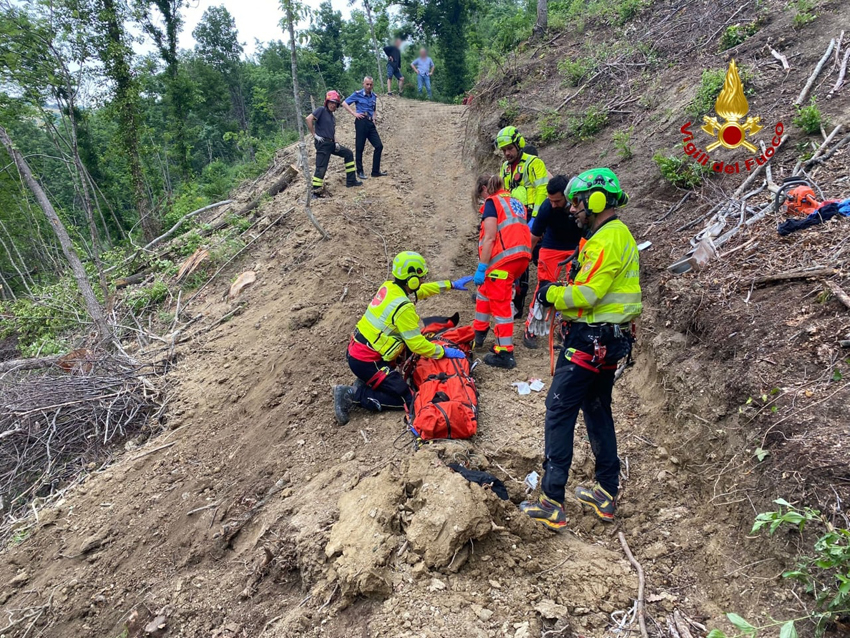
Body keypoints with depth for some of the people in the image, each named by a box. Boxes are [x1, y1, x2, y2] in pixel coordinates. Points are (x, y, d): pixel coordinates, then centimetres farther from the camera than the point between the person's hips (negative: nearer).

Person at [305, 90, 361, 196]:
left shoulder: (332, 117, 18)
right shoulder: (322, 110, -6)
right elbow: (309, 119, -18)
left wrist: (336, 143, 4)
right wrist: (314, 134, -15)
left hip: (331, 143, 9)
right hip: (322, 143, -9)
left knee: (348, 153, 13)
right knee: (321, 168, -12)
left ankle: (351, 181, 15)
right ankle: (315, 192, -6)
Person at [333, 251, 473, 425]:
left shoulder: (388, 286, 3)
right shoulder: (403, 307, -21)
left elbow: (421, 290, 21)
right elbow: (417, 344, -17)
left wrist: (451, 284, 25)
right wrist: (443, 352, -4)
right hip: (366, 362, -9)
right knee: (405, 400, -2)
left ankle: (364, 383, 13)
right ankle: (354, 395, -7)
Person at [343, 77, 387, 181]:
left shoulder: (374, 96, 13)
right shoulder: (357, 94, -3)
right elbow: (345, 103, -2)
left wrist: (374, 117, 12)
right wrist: (354, 113, -8)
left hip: (371, 123, 6)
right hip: (361, 122, -6)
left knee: (379, 146, -1)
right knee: (359, 148, -1)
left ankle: (375, 171, 6)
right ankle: (360, 172, 8)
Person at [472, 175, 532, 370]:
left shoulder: (492, 202, -1)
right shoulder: (515, 201, 22)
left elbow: (490, 238, -11)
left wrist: (481, 268, -11)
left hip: (504, 258, -9)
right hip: (522, 256, 9)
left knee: (500, 304, -2)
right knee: (486, 289, 26)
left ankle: (505, 353, 1)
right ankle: (479, 332, 37)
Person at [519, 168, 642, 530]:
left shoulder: (606, 240, -18)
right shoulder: (621, 235, 15)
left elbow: (586, 294, -25)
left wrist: (552, 294, -8)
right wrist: (560, 291, 6)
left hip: (590, 340, -11)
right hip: (613, 338, 11)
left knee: (559, 411, -5)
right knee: (598, 410, 18)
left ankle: (552, 504, -2)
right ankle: (607, 494, 28)